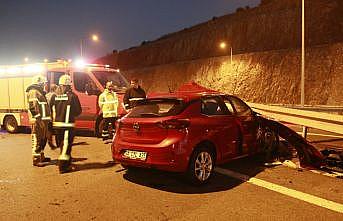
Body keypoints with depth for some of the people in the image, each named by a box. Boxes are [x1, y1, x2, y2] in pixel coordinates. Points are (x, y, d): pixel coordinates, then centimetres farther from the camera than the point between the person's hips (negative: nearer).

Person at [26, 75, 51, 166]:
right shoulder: (33, 92, -9)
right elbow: (33, 107, -19)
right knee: (37, 141, -6)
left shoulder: (40, 92, 22)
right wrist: (38, 118, -23)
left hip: (43, 120, 10)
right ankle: (36, 160, -2)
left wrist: (46, 119, 24)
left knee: (43, 140, 18)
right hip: (38, 121, -10)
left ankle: (41, 156, 29)